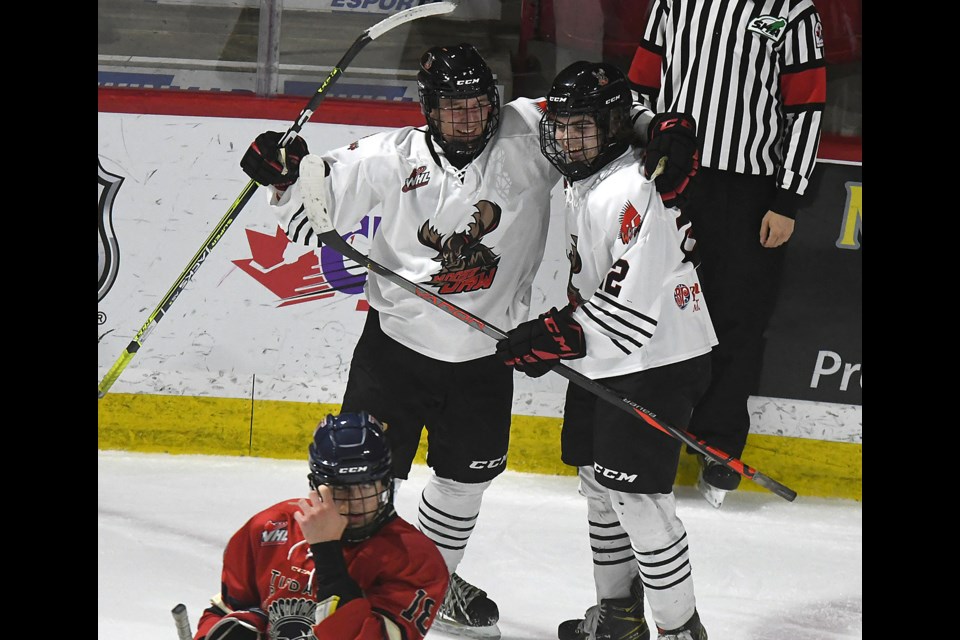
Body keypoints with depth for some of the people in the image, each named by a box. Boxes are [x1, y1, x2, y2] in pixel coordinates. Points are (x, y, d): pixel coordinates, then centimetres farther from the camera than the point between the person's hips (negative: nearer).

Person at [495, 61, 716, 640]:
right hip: (605, 364, 11)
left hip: (655, 364, -11)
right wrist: (554, 336, 15)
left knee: (637, 496, -12)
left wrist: (557, 338, -25)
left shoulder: (634, 190, -23)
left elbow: (636, 300, -28)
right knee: (598, 481, 19)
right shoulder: (584, 185, 11)